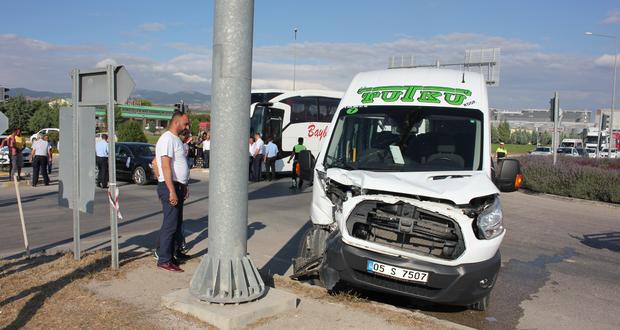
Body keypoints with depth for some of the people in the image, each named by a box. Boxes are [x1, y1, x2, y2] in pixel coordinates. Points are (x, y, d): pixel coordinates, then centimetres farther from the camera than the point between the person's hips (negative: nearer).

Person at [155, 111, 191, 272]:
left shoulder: (176, 139, 18)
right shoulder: (167, 139, -14)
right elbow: (165, 166, -22)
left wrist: (184, 187, 22)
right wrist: (172, 191, -26)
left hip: (177, 187, 10)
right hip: (169, 187, -10)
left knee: (177, 222, 15)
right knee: (170, 224, -8)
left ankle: (173, 253, 24)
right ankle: (164, 260, -2)